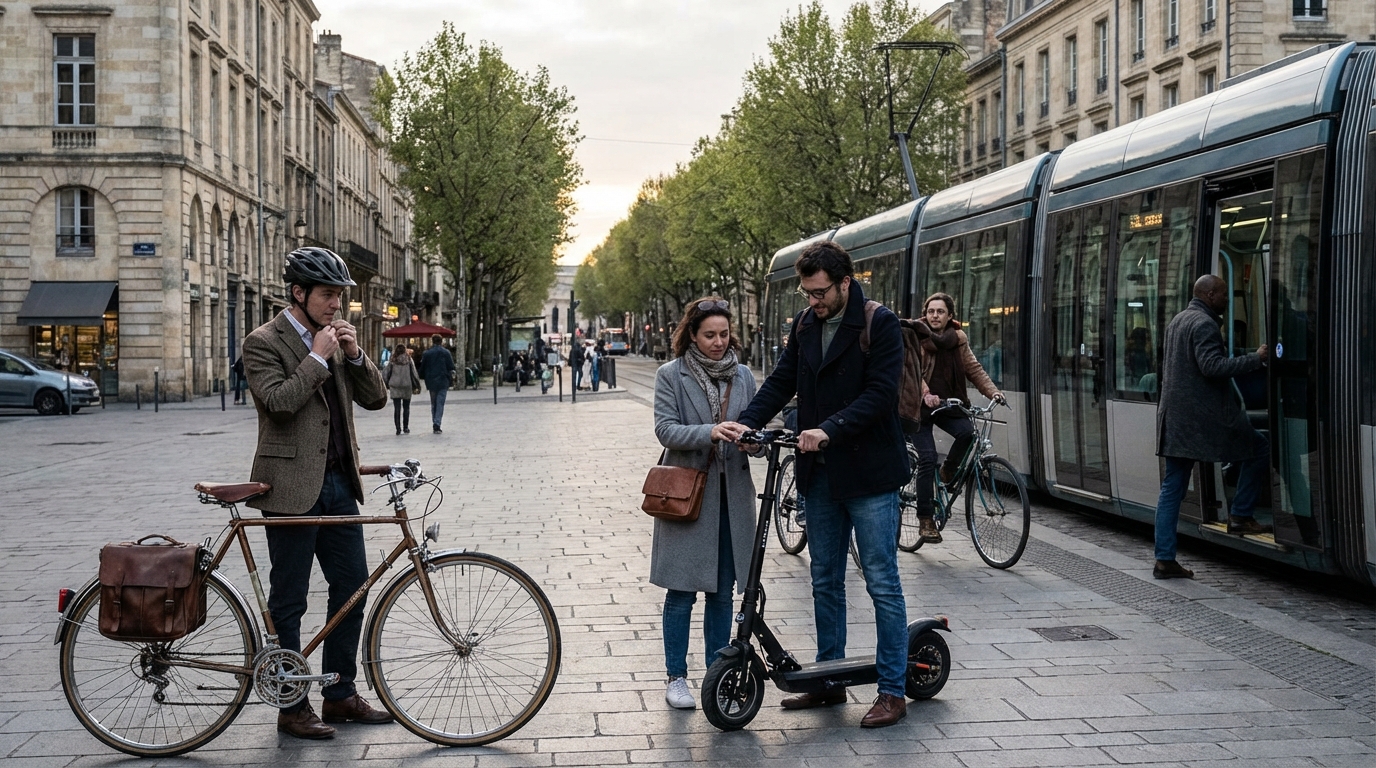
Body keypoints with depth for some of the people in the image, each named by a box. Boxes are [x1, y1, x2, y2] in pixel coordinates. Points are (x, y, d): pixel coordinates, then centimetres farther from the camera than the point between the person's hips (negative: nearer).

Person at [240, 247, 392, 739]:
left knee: (353, 587, 10)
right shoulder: (263, 342, -7)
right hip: (292, 487, -7)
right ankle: (292, 708, 11)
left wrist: (355, 355, -5)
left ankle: (340, 694, 22)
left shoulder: (335, 337, 12)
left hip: (338, 484, 7)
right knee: (289, 601, 2)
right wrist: (318, 358, -17)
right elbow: (280, 401, -22)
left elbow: (375, 399, 9)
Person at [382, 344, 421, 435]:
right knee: (406, 407, 11)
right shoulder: (408, 359, 0)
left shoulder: (392, 360, 2)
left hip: (394, 386, 0)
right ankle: (405, 427, 13)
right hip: (407, 386, 0)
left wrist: (385, 386, 11)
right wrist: (416, 386, 6)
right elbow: (414, 373, 0)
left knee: (397, 408, 1)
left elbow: (385, 373, 3)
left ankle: (398, 428, -4)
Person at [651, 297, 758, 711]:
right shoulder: (671, 375, -2)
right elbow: (665, 429, -11)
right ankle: (676, 677, 13)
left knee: (722, 592, 10)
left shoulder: (743, 376, 9)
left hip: (730, 495, 4)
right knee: (682, 592, 1)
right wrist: (709, 432, -28)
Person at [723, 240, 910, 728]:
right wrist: (748, 422, -7)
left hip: (869, 473, -7)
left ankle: (893, 692, 5)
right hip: (821, 473, 7)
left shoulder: (879, 324, -11)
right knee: (825, 579, 14)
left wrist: (829, 429, -27)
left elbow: (880, 393, -18)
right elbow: (782, 381, 9)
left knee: (882, 582, -2)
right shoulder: (805, 326, 9)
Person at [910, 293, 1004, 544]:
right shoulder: (916, 336, -3)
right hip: (920, 406, -3)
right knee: (927, 459, -13)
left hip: (948, 405, 3)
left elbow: (974, 369, 3)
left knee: (967, 431, -27)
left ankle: (948, 471, 3)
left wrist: (992, 391, -14)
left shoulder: (957, 339, 7)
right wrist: (926, 395, -31)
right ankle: (925, 519, -5)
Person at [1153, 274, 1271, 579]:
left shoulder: (1177, 321, 20)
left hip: (1174, 416, 9)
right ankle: (1240, 516, 9)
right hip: (1204, 417, -9)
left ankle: (1164, 559, 6)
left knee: (1172, 488, 7)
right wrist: (1255, 359, -18)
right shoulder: (1203, 324, -12)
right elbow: (1212, 366, -22)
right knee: (1258, 449, 9)